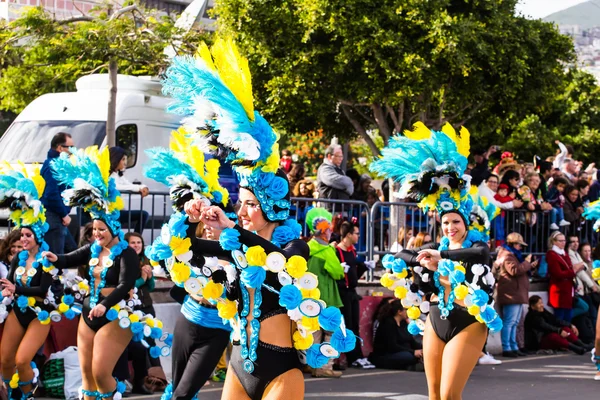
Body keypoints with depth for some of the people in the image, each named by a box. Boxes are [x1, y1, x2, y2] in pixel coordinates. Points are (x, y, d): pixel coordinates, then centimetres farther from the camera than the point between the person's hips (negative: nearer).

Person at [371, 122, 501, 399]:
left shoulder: (478, 246, -6)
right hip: (436, 323, 6)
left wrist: (443, 257, -38)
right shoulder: (436, 248, 9)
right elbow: (398, 257, 4)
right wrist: (422, 260, -15)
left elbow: (479, 254, -31)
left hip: (467, 324, -6)